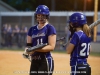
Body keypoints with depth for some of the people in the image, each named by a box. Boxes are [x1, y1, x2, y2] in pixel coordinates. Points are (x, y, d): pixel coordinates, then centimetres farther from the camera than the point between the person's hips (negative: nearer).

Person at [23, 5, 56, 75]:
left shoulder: (50, 28, -4)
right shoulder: (32, 29, 15)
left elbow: (51, 46, -12)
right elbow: (29, 45, 13)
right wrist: (27, 50, -11)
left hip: (46, 61, -6)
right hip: (34, 61, 7)